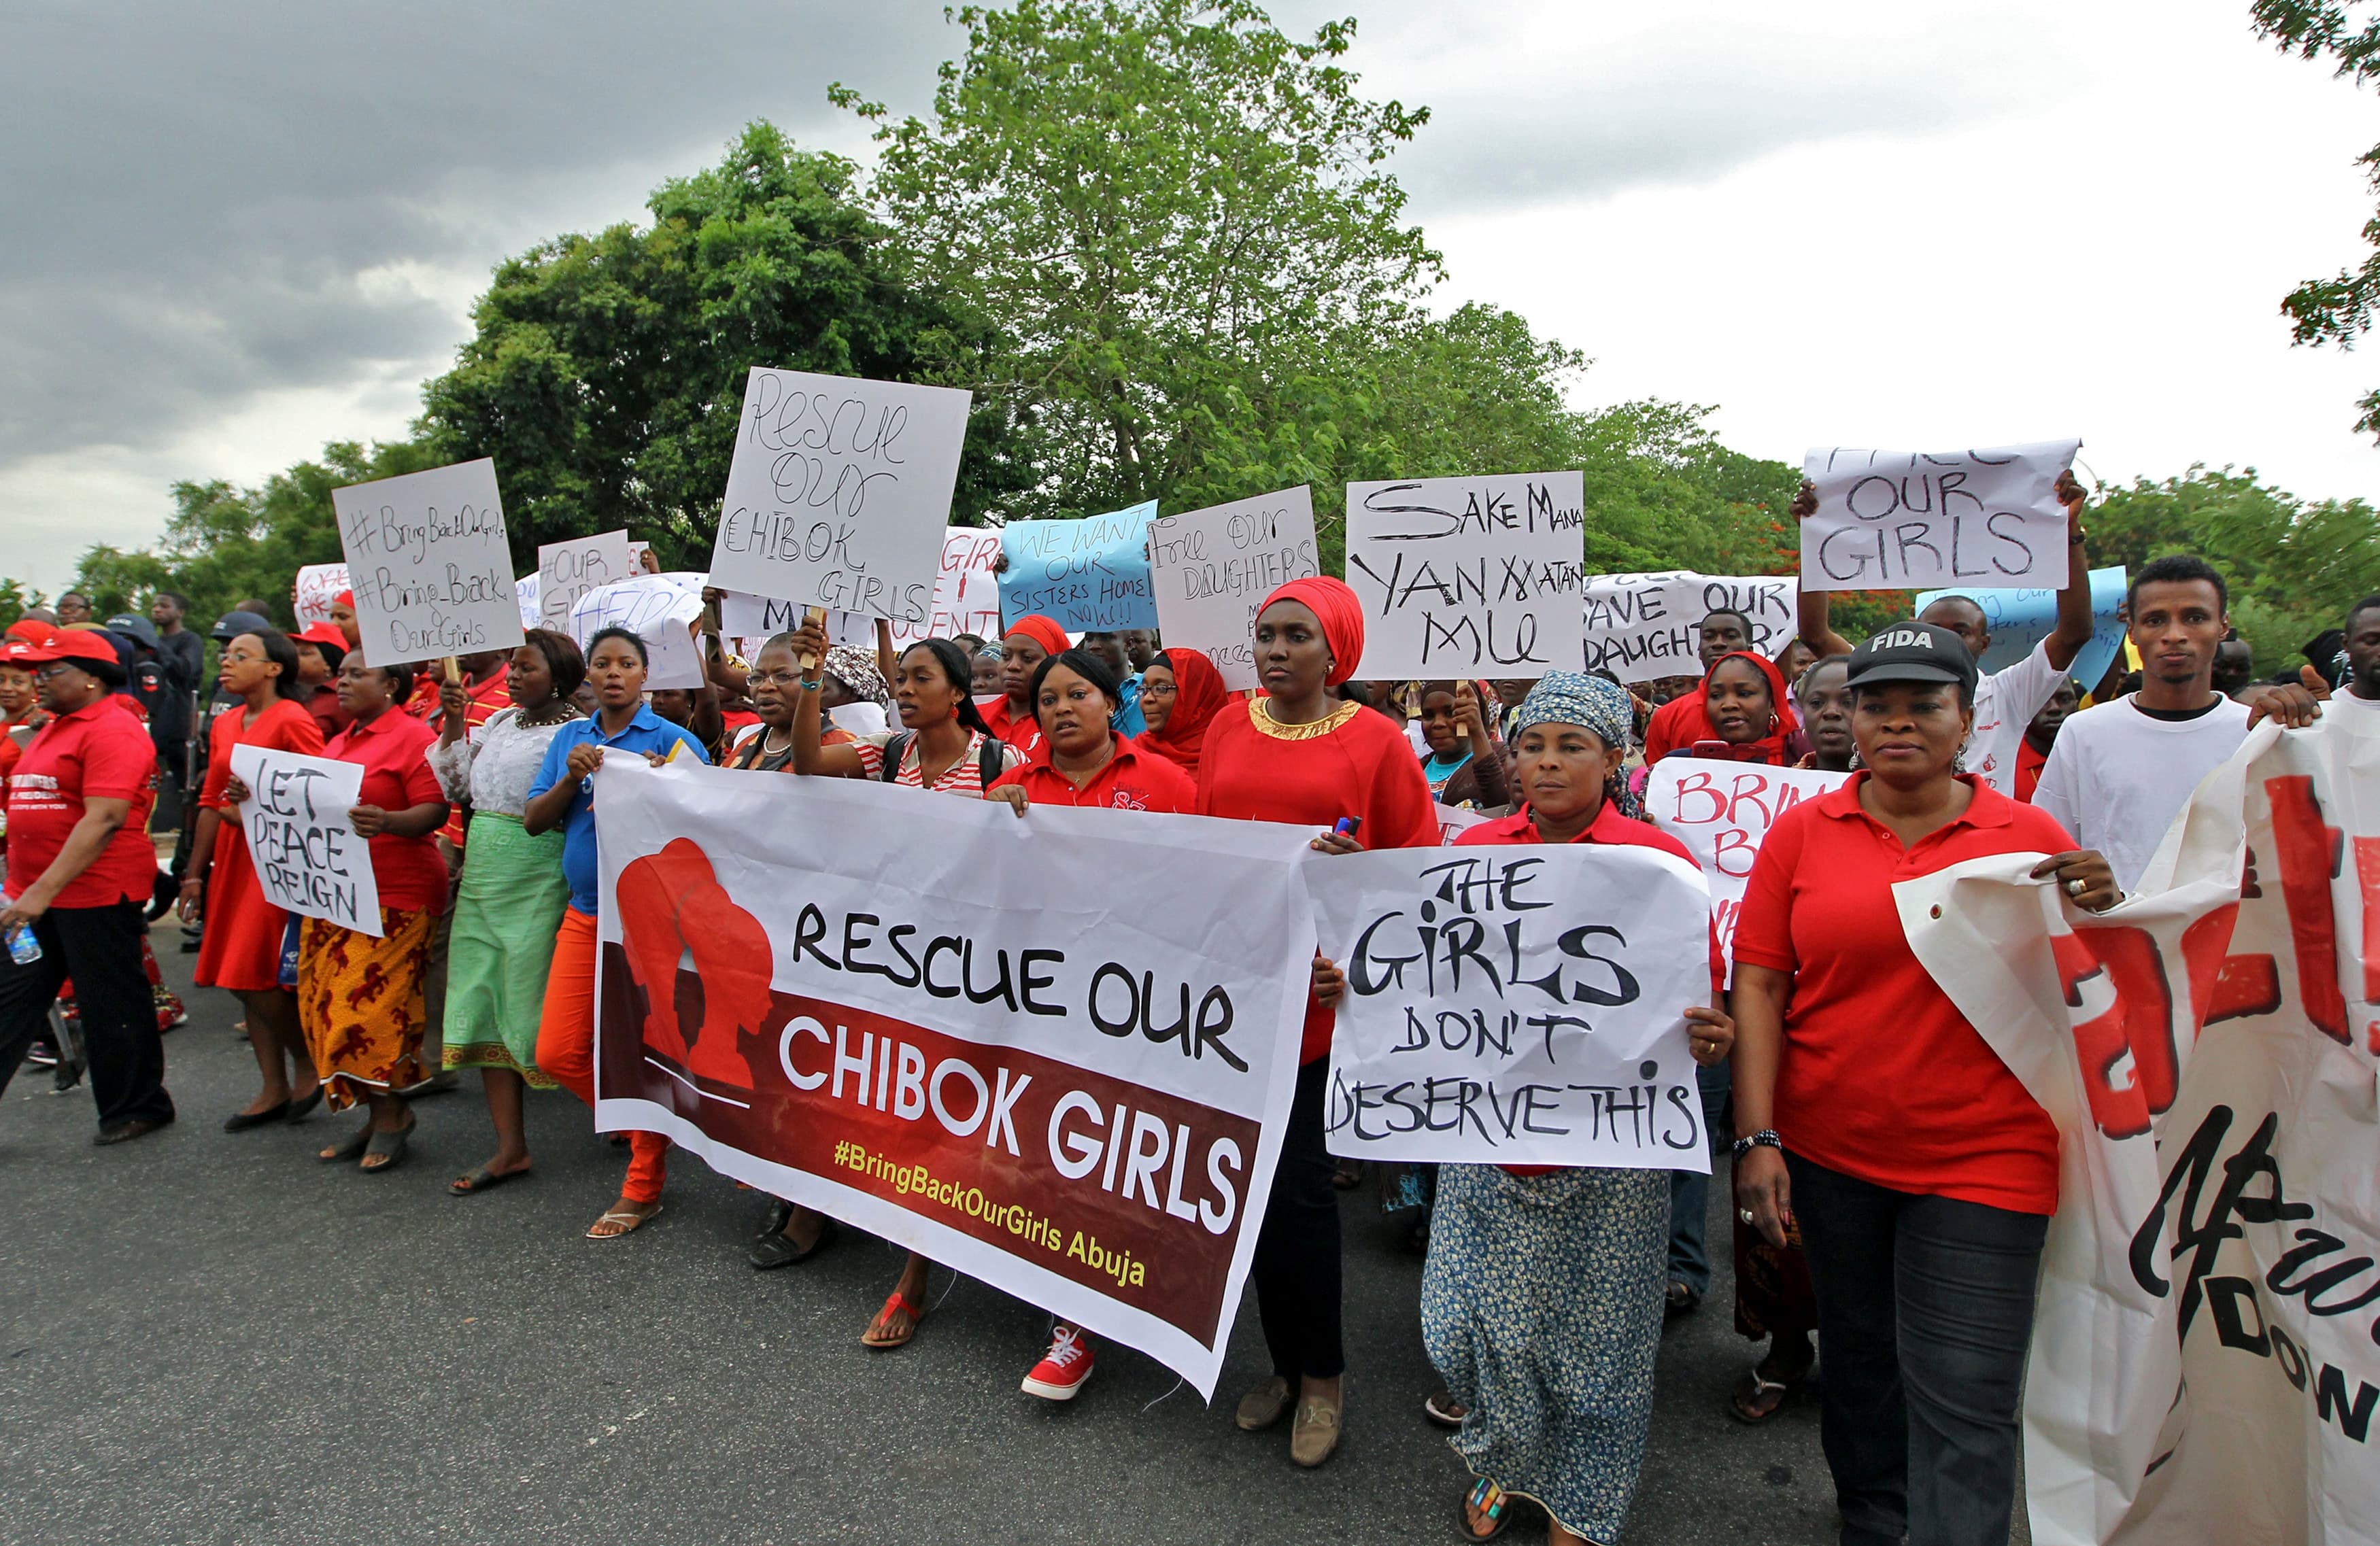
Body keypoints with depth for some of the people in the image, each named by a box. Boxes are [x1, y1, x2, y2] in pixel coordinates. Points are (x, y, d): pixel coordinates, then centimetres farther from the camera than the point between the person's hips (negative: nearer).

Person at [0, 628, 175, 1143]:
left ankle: (137, 1108, 18)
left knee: (112, 1006, 3)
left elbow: (104, 819, -23)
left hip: (98, 896, -9)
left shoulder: (113, 730, -14)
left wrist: (44, 891, -26)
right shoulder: (54, 729, 17)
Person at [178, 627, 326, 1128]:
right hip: (233, 857, 8)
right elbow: (211, 801, 16)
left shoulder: (293, 721, -10)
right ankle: (274, 1090, 18)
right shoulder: (224, 724, 14)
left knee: (259, 974, -9)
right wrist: (195, 873, 15)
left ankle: (309, 1064, 13)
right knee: (241, 978, 9)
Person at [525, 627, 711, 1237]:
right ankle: (639, 1126, 31)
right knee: (557, 1053, 6)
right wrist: (572, 778, -11)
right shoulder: (569, 739, 11)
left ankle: (643, 1187, 17)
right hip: (584, 915, 6)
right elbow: (533, 821, 6)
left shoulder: (672, 741, -5)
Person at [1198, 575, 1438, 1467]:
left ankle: (1321, 1376, 22)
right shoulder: (1227, 728, 11)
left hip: (1322, 991, -4)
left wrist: (1351, 863, -17)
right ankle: (1287, 1362, 31)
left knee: (1298, 1186, -3)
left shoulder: (1374, 742, -2)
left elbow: (1419, 866, 1)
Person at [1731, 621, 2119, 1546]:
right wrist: (1756, 1138, -9)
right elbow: (1758, 986, -4)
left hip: (1983, 1159, -1)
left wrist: (2096, 918, -15)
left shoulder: (2032, 837, -1)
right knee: (1858, 1360, 20)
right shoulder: (1802, 831, -1)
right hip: (1829, 1151, 2)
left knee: (1963, 1400, 1)